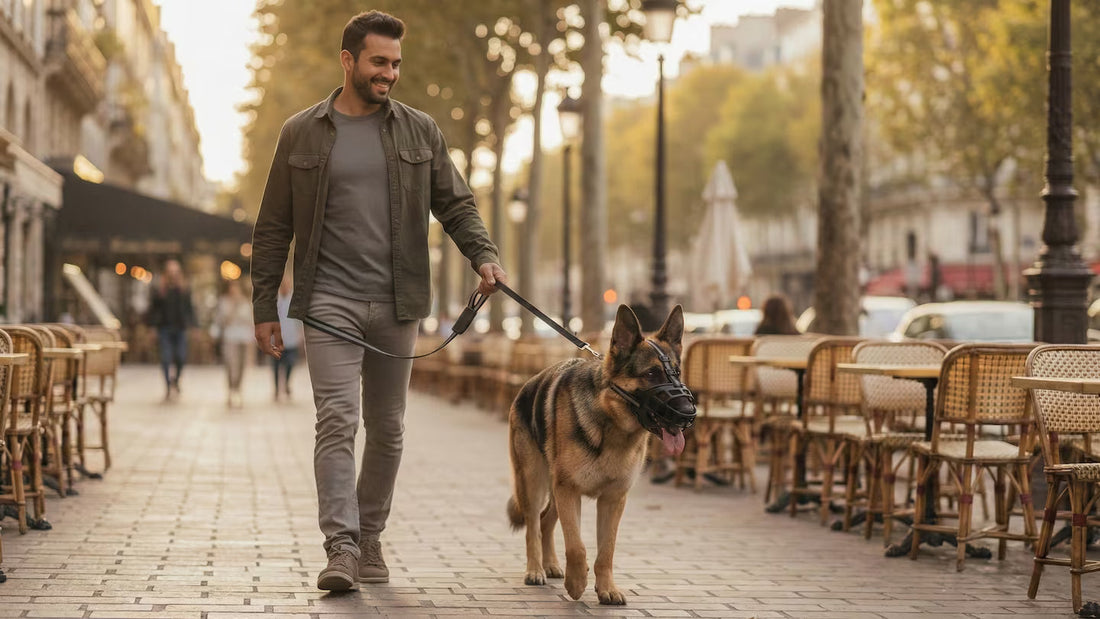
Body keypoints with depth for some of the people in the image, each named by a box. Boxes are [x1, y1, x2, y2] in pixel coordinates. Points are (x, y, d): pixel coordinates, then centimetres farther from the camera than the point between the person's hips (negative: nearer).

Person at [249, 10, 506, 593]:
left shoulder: (419, 131, 8)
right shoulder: (301, 134, 4)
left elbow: (455, 204, 9)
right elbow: (273, 227, 7)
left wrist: (484, 254, -11)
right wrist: (265, 307, 4)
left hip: (396, 304, 3)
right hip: (330, 300, -2)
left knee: (387, 428, 8)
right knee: (337, 419, -13)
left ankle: (371, 536, 22)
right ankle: (341, 547, -16)